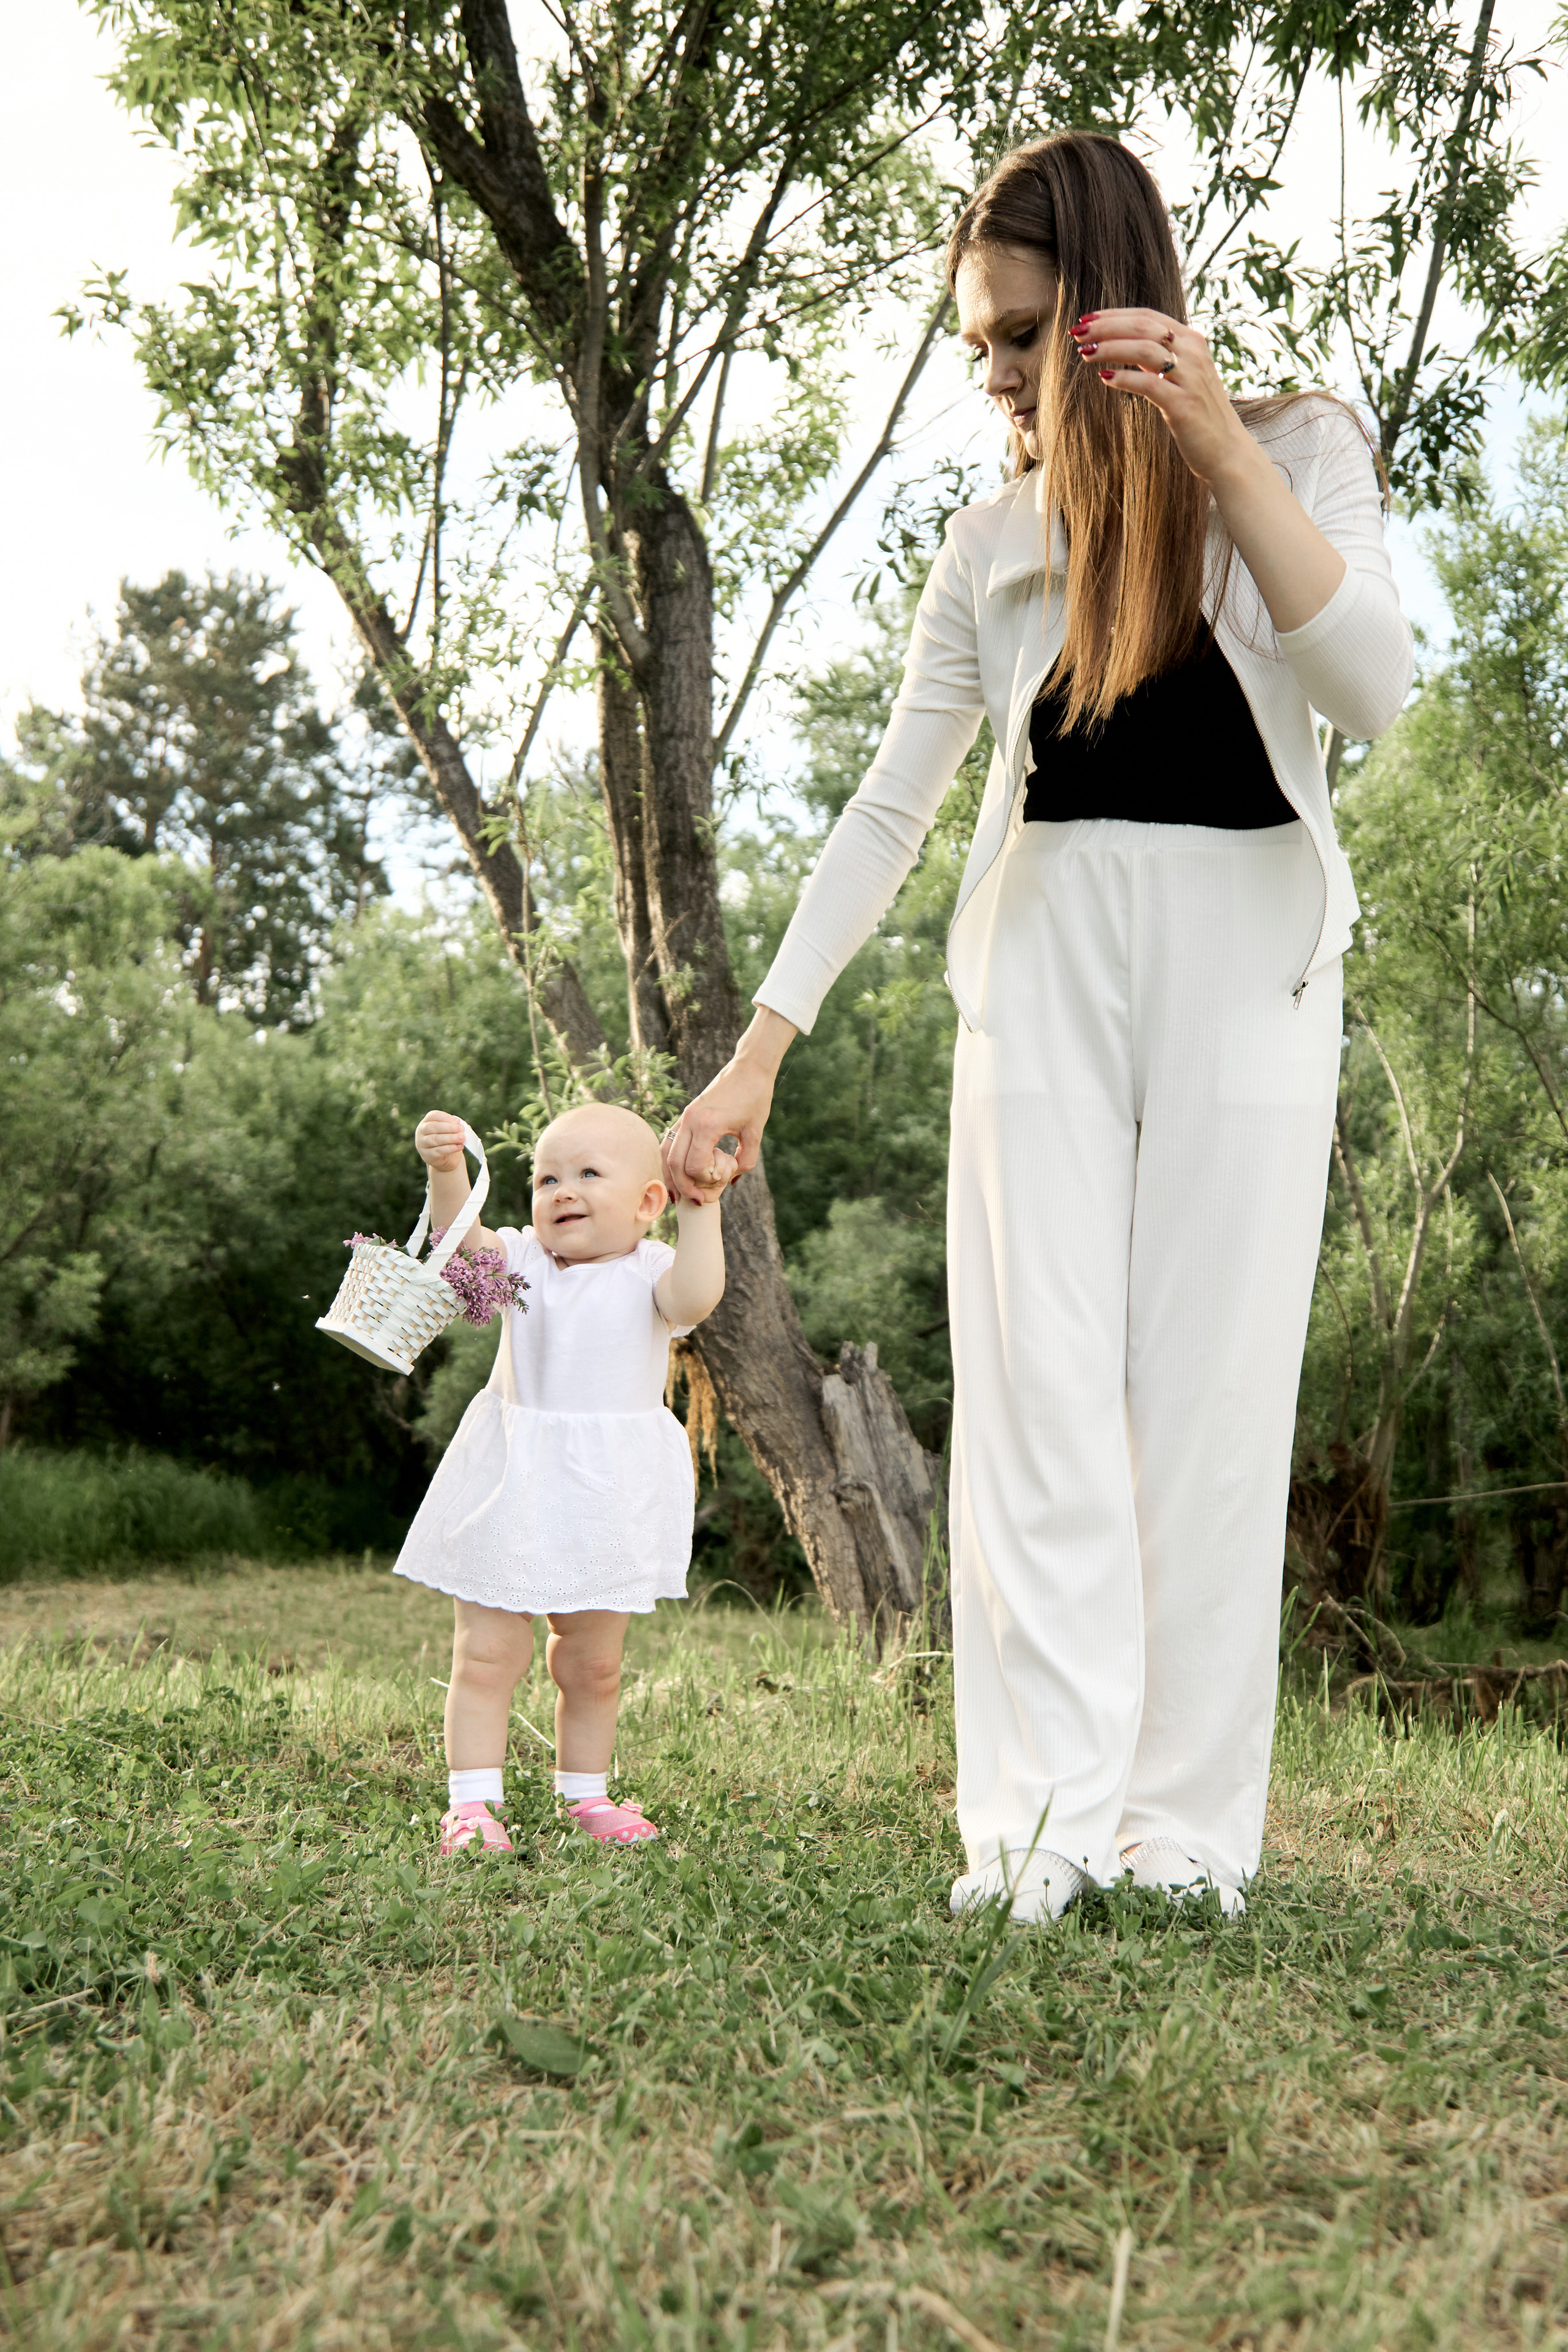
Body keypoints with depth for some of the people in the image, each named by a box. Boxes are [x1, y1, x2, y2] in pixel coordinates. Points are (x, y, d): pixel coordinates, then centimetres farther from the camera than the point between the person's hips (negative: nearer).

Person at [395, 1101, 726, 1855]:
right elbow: (464, 1240, -14)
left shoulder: (647, 1273, -2)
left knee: (592, 1666, 13)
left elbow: (695, 1297, -24)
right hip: (509, 1495, 1)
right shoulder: (524, 1262, 4)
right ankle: (470, 1805, 5)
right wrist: (446, 1170, -31)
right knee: (486, 1656, -1)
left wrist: (699, 1210, -26)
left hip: (605, 1501, 0)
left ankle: (585, 1793, 29)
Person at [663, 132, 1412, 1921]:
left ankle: (1192, 1824, 2)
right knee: (1040, 1384, -7)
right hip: (1047, 951, 2)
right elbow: (889, 809, 10)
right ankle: (1048, 1813, -4)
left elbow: (1369, 687, -12)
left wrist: (1212, 441, -20)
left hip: (1242, 948, -2)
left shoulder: (1295, 447, 5)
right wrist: (758, 1050, 5)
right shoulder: (996, 542, 11)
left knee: (1210, 1389, -4)